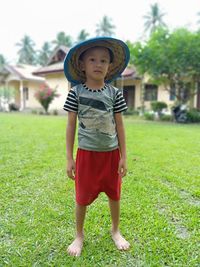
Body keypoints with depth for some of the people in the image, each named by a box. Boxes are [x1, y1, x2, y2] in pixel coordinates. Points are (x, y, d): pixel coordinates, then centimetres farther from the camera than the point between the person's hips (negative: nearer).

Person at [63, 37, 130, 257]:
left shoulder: (114, 93, -2)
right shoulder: (76, 92, -5)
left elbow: (119, 126, 1)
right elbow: (71, 126, -3)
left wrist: (123, 157, 0)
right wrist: (69, 158, -4)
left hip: (111, 153, 2)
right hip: (86, 154, -1)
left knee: (114, 194, 16)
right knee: (82, 198, 10)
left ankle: (115, 230, 43)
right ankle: (79, 235, 38)